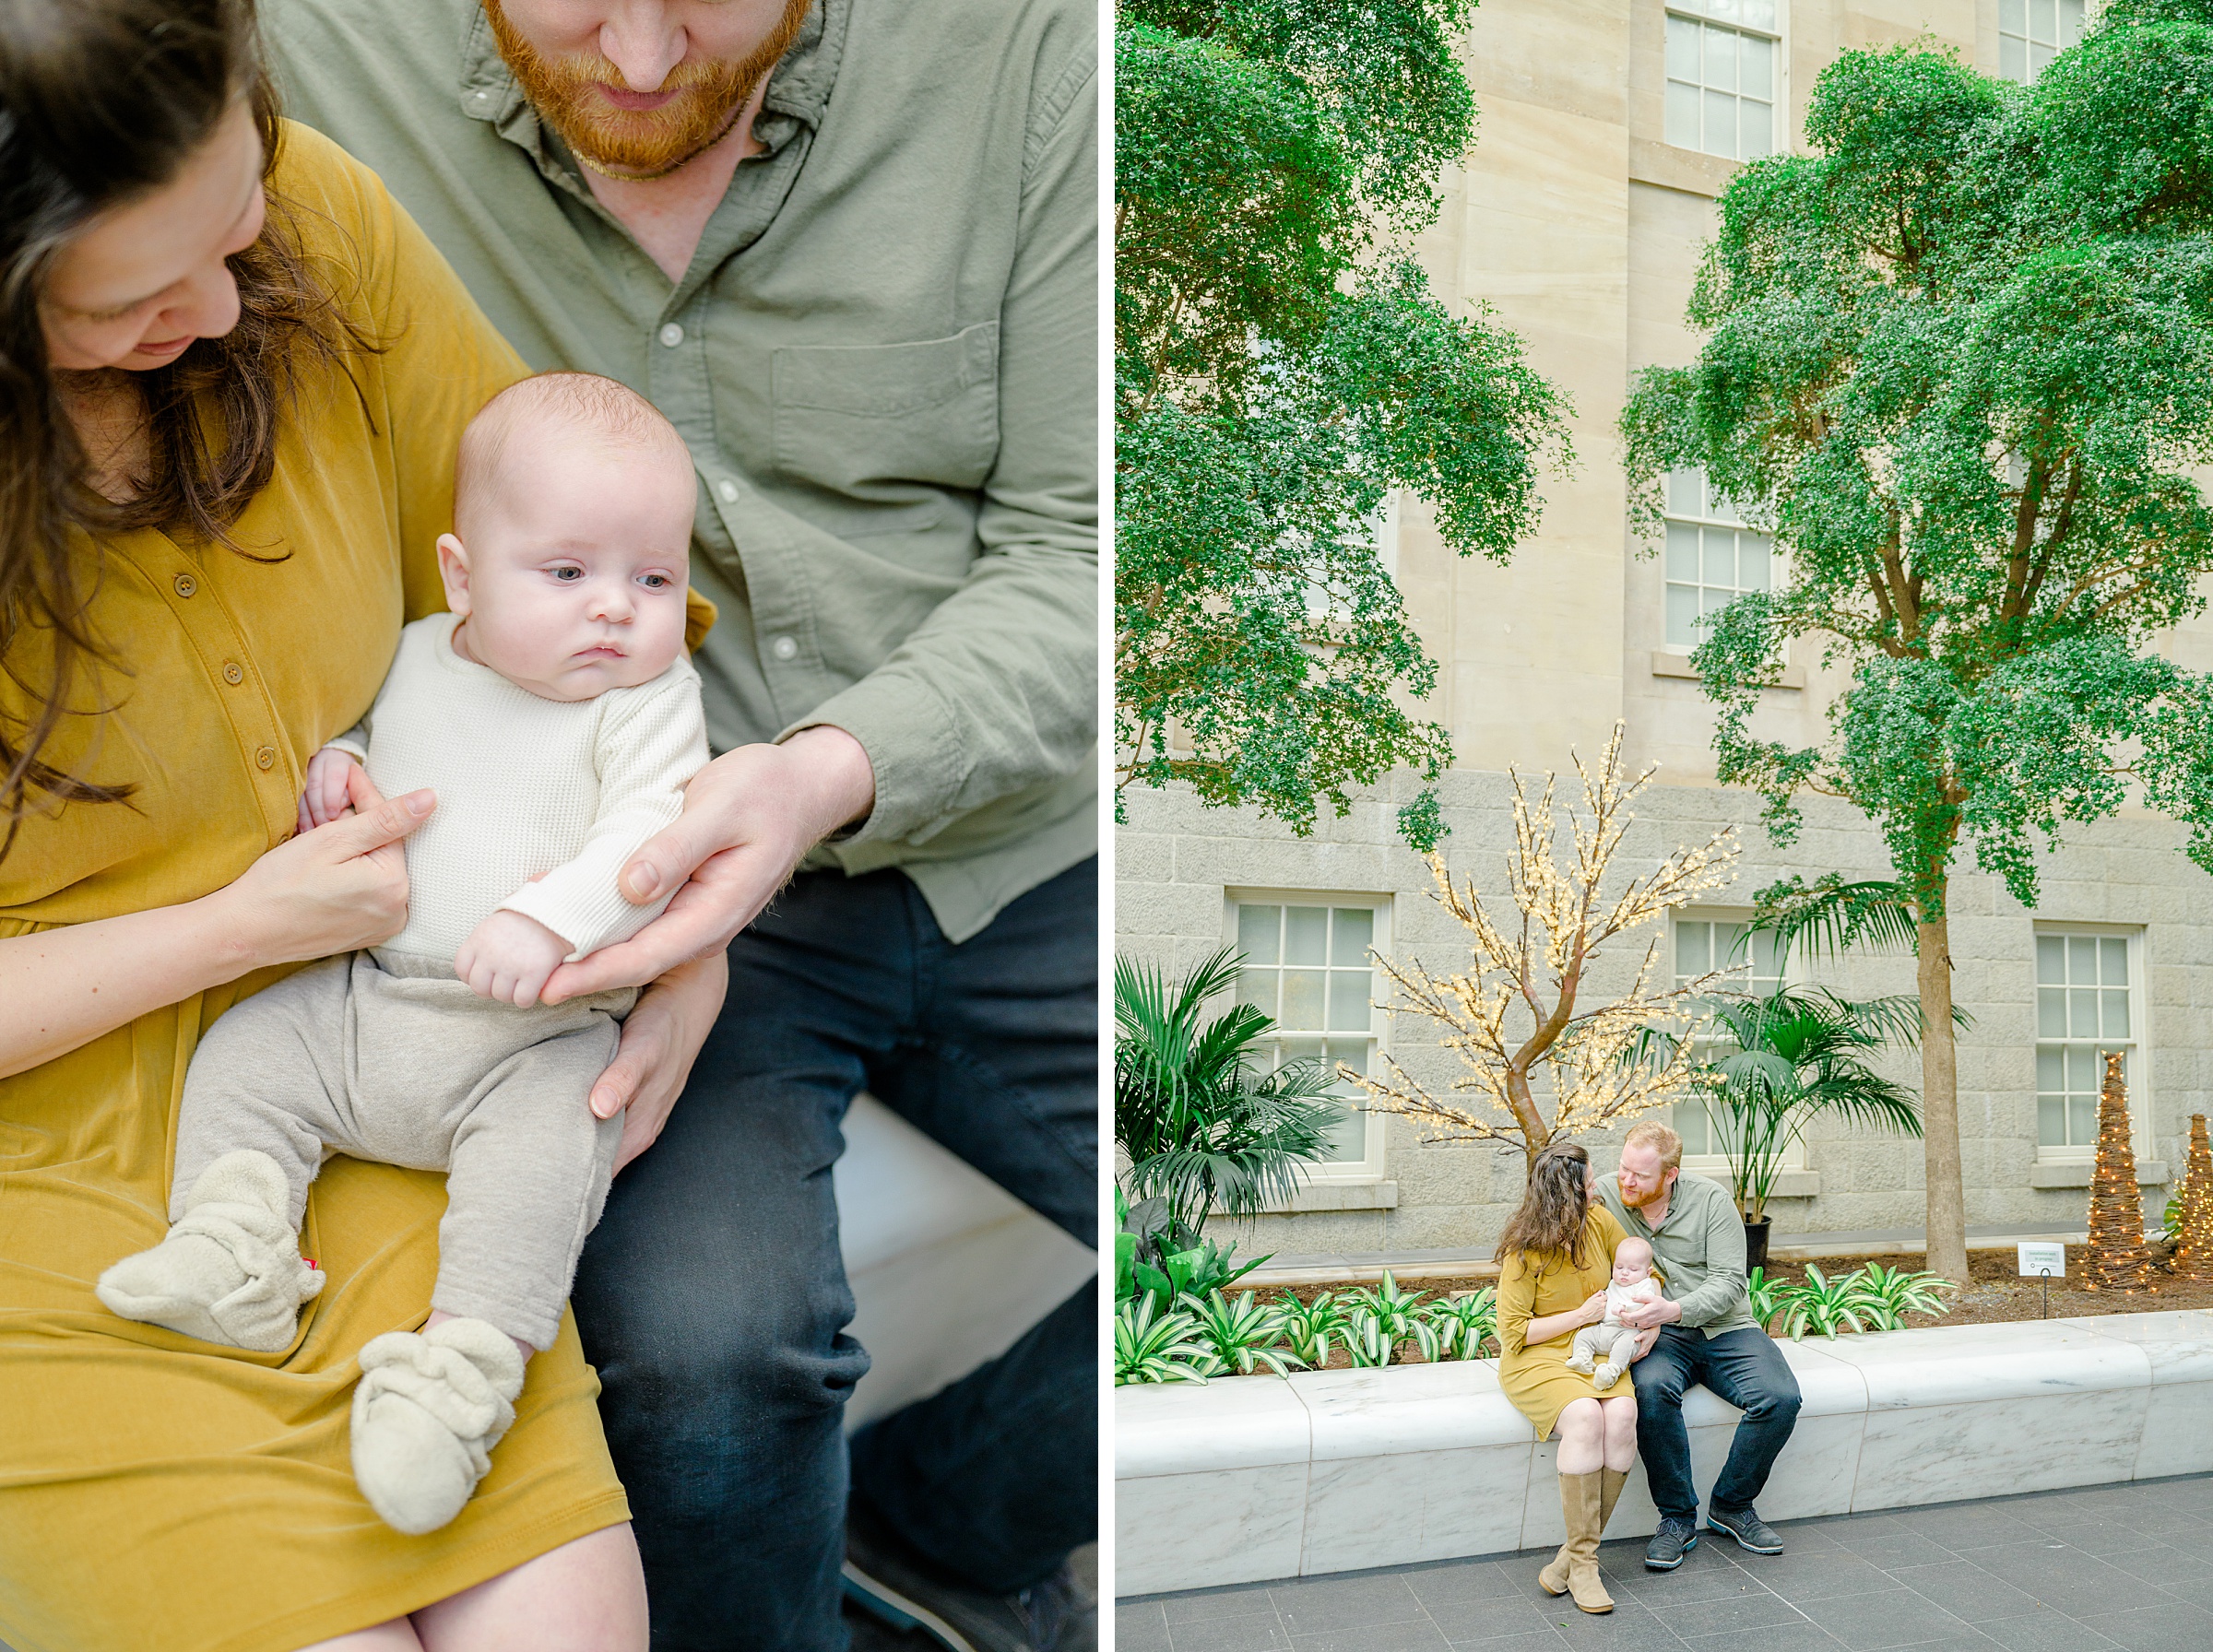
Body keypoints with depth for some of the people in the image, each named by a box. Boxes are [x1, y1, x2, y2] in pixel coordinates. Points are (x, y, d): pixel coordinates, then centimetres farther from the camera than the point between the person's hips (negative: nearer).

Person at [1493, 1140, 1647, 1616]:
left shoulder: (1600, 1222, 2)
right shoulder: (1524, 1251, -13)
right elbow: (1514, 1331, -10)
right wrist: (1582, 1316, -12)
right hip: (1536, 1359, -4)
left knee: (1622, 1415, -28)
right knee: (1585, 1417, -34)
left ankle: (1574, 1556, -18)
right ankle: (1583, 1559, -22)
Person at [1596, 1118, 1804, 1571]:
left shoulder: (1711, 1199, -4)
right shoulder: (1604, 1195, -3)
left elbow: (1730, 1282, -9)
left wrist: (1675, 1309, -27)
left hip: (1725, 1328, 1)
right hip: (1656, 1336, -1)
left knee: (1780, 1398, -24)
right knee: (1652, 1390, -35)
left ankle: (1731, 1504, -1)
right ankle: (1677, 1518, -16)